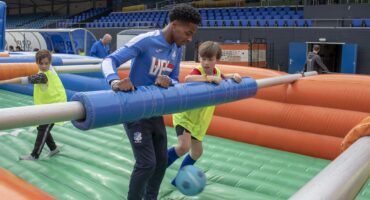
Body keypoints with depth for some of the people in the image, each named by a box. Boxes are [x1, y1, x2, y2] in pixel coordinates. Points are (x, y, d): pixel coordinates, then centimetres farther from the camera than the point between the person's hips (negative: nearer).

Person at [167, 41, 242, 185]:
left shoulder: (216, 71, -1)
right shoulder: (198, 71, -22)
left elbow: (224, 77, 21)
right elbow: (187, 78, -46)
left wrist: (234, 76, 0)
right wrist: (210, 78, -46)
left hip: (198, 120, 8)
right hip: (184, 115, -8)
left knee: (197, 152, 15)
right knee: (184, 146, -26)